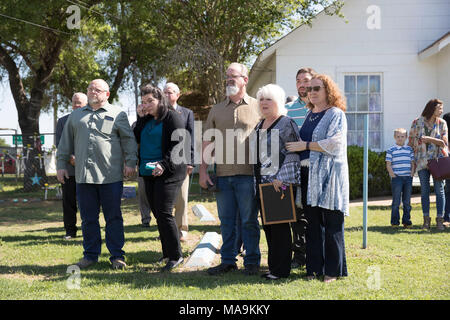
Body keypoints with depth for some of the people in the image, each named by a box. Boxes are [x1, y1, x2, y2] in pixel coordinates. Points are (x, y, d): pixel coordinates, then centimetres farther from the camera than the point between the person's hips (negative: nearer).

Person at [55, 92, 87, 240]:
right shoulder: (62, 121, 13)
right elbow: (59, 143, 5)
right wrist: (70, 157, -11)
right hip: (69, 168, 2)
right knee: (69, 201, 3)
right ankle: (70, 231, 11)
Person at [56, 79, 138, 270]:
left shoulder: (117, 114, 9)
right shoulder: (76, 115, 19)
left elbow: (128, 139, 4)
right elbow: (66, 142, 21)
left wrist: (130, 162, -5)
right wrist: (61, 164, 15)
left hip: (111, 176, -3)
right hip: (83, 175, 3)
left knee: (113, 218, 1)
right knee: (88, 218, 7)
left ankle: (117, 255, 8)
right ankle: (90, 254, 17)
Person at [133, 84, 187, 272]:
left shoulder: (172, 117, -5)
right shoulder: (146, 120, 18)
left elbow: (178, 144, -12)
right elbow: (137, 139, 10)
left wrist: (164, 164, -22)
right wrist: (140, 119, 3)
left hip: (168, 173, -8)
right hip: (149, 172, 8)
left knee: (164, 213, -12)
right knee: (157, 214, 9)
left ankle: (176, 256, -4)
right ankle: (167, 254, 18)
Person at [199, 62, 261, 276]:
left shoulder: (258, 108, 5)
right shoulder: (217, 110, 15)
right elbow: (207, 142, 14)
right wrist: (203, 170, 5)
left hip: (248, 174, -3)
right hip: (222, 175, 4)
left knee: (249, 220, 1)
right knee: (226, 220, 8)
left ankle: (252, 262, 10)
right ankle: (228, 260, 17)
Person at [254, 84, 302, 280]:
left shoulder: (286, 124, -7)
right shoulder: (260, 126, 17)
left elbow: (293, 154, -13)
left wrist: (281, 178, -20)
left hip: (280, 184, -8)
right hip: (262, 183, 8)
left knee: (280, 226, -4)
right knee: (268, 226, 11)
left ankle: (281, 269, 2)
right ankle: (273, 266, 19)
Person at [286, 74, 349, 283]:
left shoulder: (336, 114, -2)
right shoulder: (309, 115, 19)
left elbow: (334, 143, -14)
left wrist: (305, 145, -12)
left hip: (329, 175, -6)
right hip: (309, 175, 7)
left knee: (331, 223, -3)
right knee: (312, 223, 6)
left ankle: (333, 270, 5)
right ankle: (315, 268, 13)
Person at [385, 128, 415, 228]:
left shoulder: (409, 149, 11)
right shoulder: (391, 150, 1)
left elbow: (412, 163, 13)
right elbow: (388, 164, -1)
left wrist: (411, 175, 1)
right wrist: (393, 176, -9)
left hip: (408, 178, 3)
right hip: (396, 178, -3)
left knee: (407, 201, 6)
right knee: (396, 201, -2)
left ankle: (406, 220, 13)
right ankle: (395, 221, 4)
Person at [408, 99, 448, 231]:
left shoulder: (442, 123, 5)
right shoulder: (417, 122, 3)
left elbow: (444, 142, -2)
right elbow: (411, 141, 9)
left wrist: (429, 139, -14)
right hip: (422, 160, 0)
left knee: (439, 190, -2)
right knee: (424, 190, 4)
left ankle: (440, 219, 2)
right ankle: (426, 219, 11)